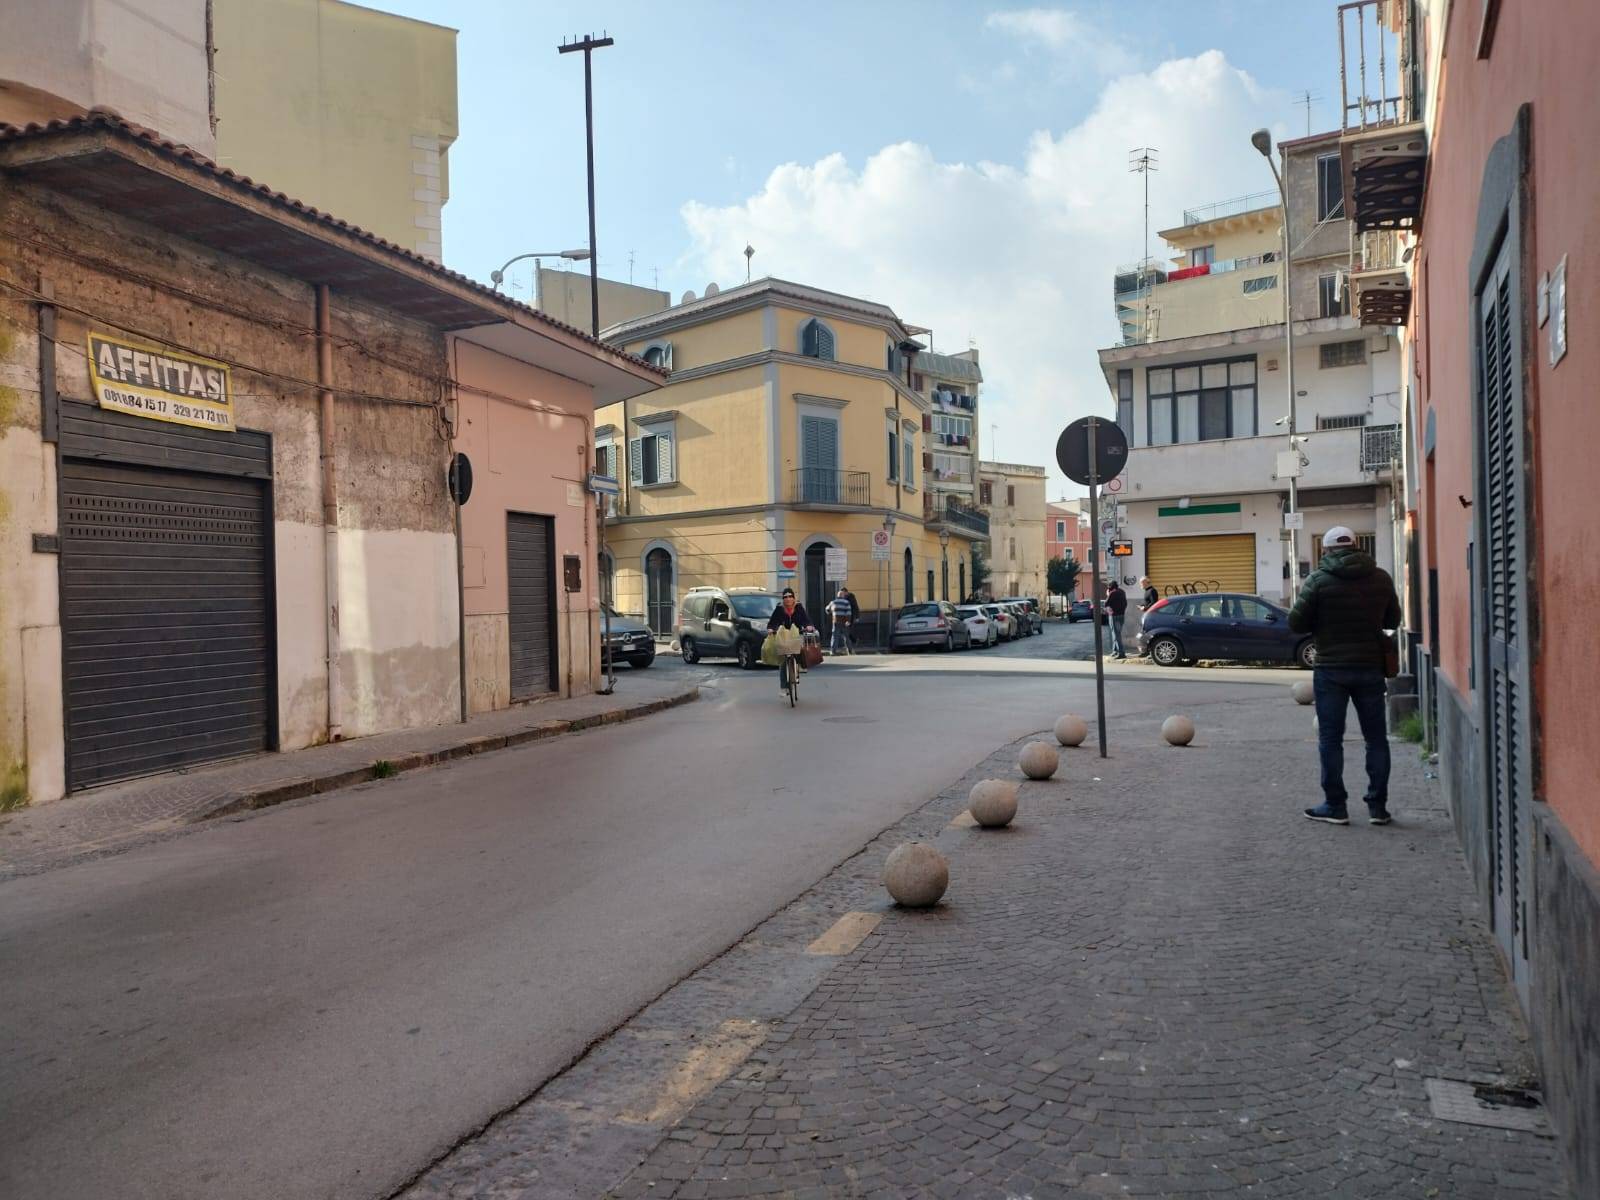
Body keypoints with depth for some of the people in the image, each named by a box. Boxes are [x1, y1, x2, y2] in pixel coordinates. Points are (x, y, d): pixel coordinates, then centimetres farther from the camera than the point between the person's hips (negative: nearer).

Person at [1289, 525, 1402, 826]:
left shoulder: (1319, 580, -9)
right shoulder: (1381, 578, 3)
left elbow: (1296, 623, -8)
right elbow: (1393, 621, 14)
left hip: (1331, 669, -3)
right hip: (1370, 668, 3)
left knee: (1331, 739, 5)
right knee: (1376, 739, 11)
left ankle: (1335, 806, 8)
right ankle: (1378, 807, 13)